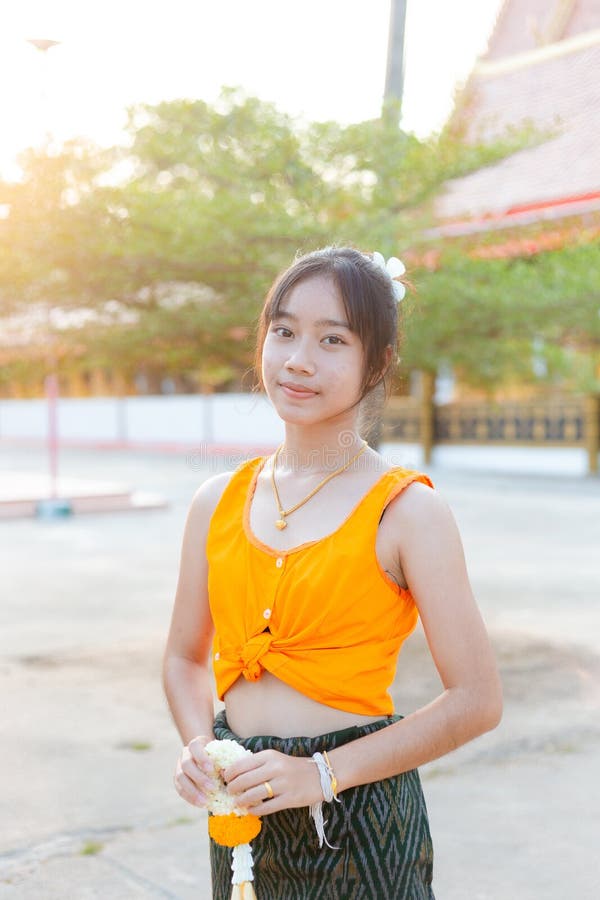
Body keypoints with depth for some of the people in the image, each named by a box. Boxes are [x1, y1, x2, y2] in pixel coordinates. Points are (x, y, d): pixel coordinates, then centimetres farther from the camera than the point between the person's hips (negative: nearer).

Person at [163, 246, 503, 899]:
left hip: (360, 819, -4)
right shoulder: (218, 502, 3)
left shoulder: (405, 509, -10)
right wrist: (198, 746, -6)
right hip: (241, 807, 4)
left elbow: (476, 699, -12)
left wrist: (323, 772, -16)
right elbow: (186, 656, 13)